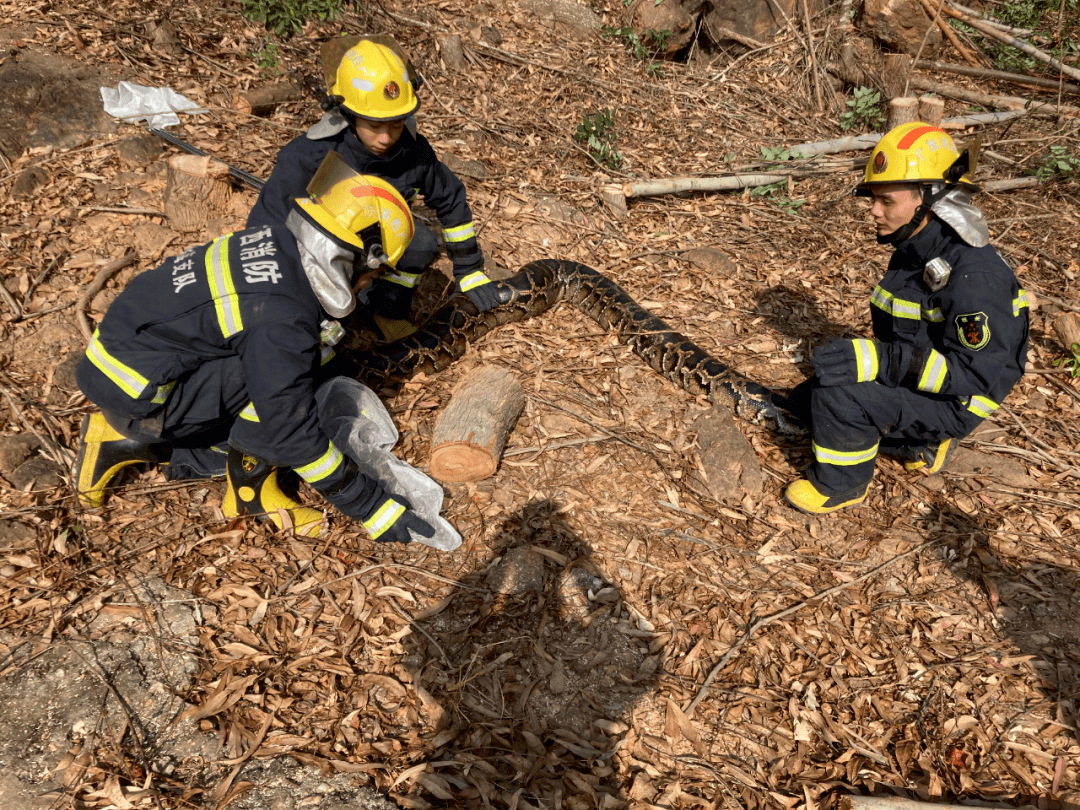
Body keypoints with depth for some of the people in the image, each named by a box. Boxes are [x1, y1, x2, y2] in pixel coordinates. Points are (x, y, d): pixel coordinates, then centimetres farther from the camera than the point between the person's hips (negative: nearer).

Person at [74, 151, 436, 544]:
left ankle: (123, 442, 12)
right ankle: (252, 492, -2)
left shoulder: (280, 244, -3)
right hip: (134, 390, -9)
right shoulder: (282, 320, -30)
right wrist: (374, 508, -15)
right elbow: (293, 435, -23)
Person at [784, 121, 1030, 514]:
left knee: (837, 394, -27)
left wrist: (874, 361, -36)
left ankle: (842, 484, -1)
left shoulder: (972, 275, -27)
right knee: (818, 388, 10)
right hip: (913, 378, 9)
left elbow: (976, 374, -29)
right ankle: (920, 444, 17)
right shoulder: (916, 251, 3)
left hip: (951, 403, -9)